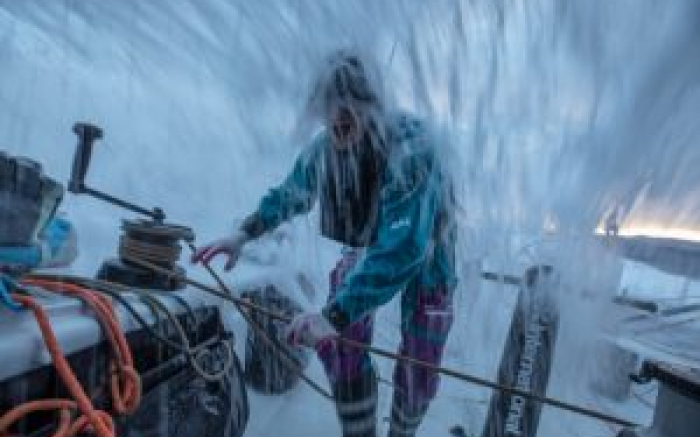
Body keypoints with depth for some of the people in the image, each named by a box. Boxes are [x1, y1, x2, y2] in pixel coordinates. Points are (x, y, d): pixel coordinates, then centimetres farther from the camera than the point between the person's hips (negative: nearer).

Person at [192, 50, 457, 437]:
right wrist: (245, 233, -12)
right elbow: (289, 195, 0)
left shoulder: (409, 149, -37)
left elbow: (403, 246, -44)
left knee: (419, 370, 4)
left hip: (423, 249, -3)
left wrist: (334, 315, -51)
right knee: (339, 342, -9)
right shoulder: (324, 149, -20)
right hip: (367, 244, 4)